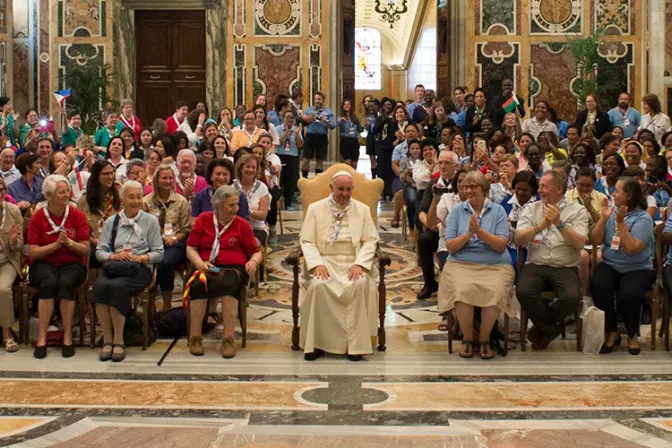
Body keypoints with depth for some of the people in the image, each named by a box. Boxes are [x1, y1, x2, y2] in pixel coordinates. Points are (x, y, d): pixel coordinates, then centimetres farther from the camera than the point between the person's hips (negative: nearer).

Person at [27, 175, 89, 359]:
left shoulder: (77, 216, 3)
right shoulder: (38, 217, 0)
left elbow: (85, 250, 0)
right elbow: (32, 252, -4)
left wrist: (69, 242, -17)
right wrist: (56, 244, -16)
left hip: (72, 264, 0)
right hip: (44, 264, 0)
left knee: (66, 282, -34)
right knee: (49, 283, -34)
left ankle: (67, 336, -24)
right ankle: (42, 337, -26)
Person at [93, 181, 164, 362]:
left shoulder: (150, 221, 12)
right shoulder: (111, 222, 20)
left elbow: (158, 253, 7)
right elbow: (99, 251, 13)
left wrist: (139, 258, -10)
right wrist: (114, 256, -7)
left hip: (139, 268, -2)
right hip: (113, 266, 3)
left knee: (118, 286, -36)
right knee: (100, 285, -33)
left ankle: (119, 341, -25)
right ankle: (107, 340, -24)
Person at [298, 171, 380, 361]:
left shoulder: (362, 210, 12)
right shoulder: (315, 208, 9)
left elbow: (370, 241, 6)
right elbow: (307, 241, 4)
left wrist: (359, 264, -12)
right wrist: (317, 264, -14)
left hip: (353, 262, 1)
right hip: (325, 260, 0)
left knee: (360, 284, -33)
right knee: (318, 285, -33)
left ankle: (355, 344, -27)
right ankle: (316, 342, -23)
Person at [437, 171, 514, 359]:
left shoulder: (498, 211, 8)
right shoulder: (457, 211, 11)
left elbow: (501, 245, -4)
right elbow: (450, 246, 3)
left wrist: (479, 232, -15)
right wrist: (468, 234, -12)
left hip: (495, 266, 0)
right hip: (461, 264, 0)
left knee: (495, 292, -32)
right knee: (463, 291, -32)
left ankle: (484, 339, -10)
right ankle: (467, 339, -11)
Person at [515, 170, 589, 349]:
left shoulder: (577, 211, 6)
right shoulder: (531, 209, 12)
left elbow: (579, 243, -8)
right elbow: (519, 239, -2)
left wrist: (559, 223, -17)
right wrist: (541, 225, -14)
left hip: (565, 268, -1)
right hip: (536, 266, 1)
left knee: (572, 298, -30)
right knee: (523, 291, -30)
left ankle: (542, 327, 2)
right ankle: (551, 328, -1)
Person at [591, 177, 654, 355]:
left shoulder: (643, 218, -7)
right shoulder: (612, 211, 6)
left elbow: (632, 248, -20)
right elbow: (595, 241, 0)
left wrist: (620, 222, -21)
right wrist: (603, 218, -10)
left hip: (637, 269, -3)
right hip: (610, 265, 3)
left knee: (629, 294, -33)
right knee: (598, 286, -29)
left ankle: (632, 335, -1)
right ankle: (611, 332, -7)